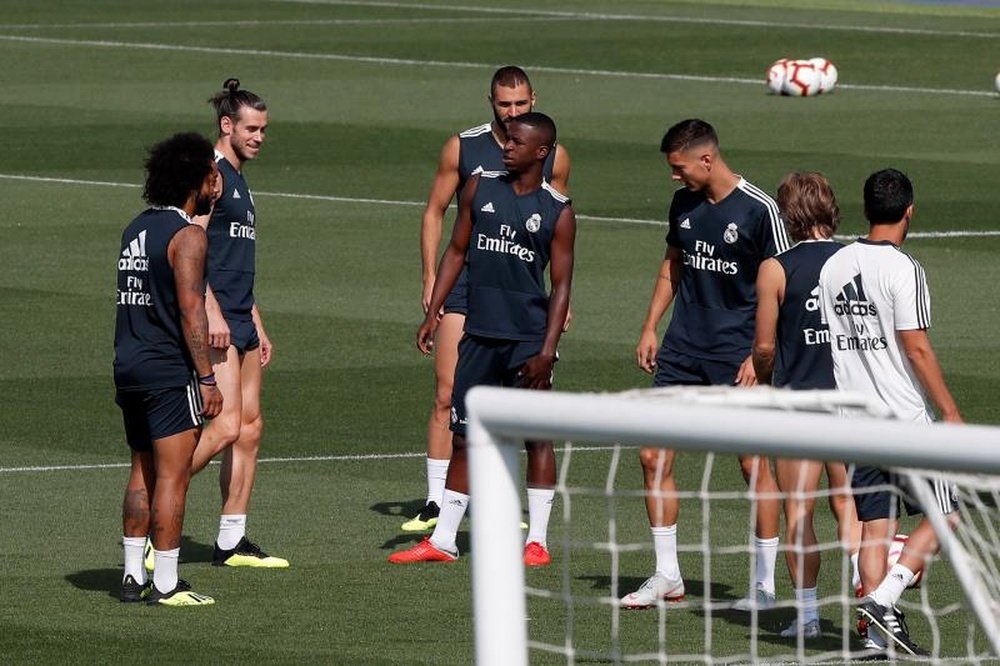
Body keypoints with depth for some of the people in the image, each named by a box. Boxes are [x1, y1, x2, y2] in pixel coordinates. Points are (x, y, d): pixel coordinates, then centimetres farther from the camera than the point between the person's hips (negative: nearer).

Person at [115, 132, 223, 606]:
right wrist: (207, 379, -15)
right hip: (169, 371, -8)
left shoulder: (136, 228, 13)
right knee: (172, 478, -5)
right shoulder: (187, 235, -12)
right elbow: (190, 311, -17)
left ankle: (134, 576, 17)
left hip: (128, 367, 8)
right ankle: (165, 584, -5)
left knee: (143, 474, 15)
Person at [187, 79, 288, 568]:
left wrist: (257, 325, 25)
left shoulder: (239, 180, 20)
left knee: (250, 427, 7)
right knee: (227, 426, -16)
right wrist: (211, 311, -23)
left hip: (240, 321, 10)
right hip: (214, 320, -10)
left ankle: (232, 541, 10)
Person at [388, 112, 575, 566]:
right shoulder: (480, 188, 7)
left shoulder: (557, 211, -3)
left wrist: (547, 352, -11)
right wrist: (433, 313, 6)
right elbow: (457, 250, 13)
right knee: (464, 436, 6)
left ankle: (537, 542, 5)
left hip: (529, 338, -4)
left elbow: (561, 285, -4)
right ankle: (442, 541, 11)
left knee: (536, 436, -1)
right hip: (479, 334, 4)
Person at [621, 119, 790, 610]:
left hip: (736, 356, -6)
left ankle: (765, 584, 6)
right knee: (653, 457, 2)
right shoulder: (684, 203, 7)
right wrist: (650, 327, 13)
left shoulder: (759, 209, -11)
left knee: (755, 463, -3)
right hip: (681, 349, 6)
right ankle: (667, 577, 13)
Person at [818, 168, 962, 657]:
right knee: (944, 517, 4)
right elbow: (916, 347, -15)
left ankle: (879, 627, 5)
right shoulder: (902, 269, -13)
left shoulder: (834, 265, 7)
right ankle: (884, 598, -11)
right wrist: (951, 412, -10)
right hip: (905, 417, -6)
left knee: (874, 524, 9)